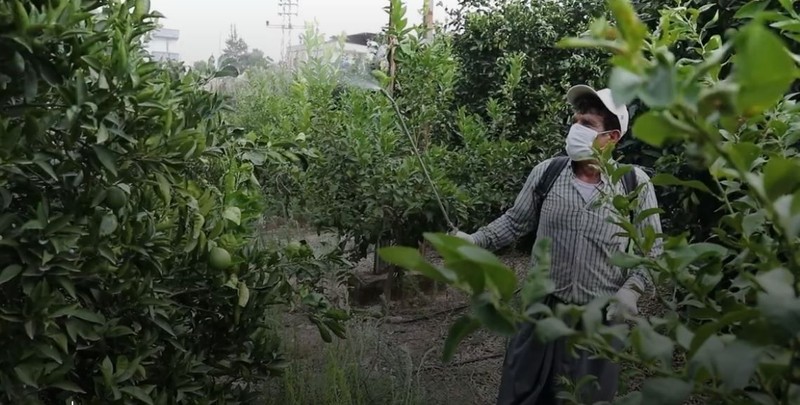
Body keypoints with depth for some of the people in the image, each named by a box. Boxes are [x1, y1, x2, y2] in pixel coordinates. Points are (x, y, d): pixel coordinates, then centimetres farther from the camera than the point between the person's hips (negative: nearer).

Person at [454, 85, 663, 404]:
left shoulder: (636, 183, -7)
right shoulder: (546, 172, -3)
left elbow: (650, 247, 0)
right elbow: (515, 222, 6)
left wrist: (631, 290, -14)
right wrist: (476, 240, -7)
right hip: (543, 311, 1)